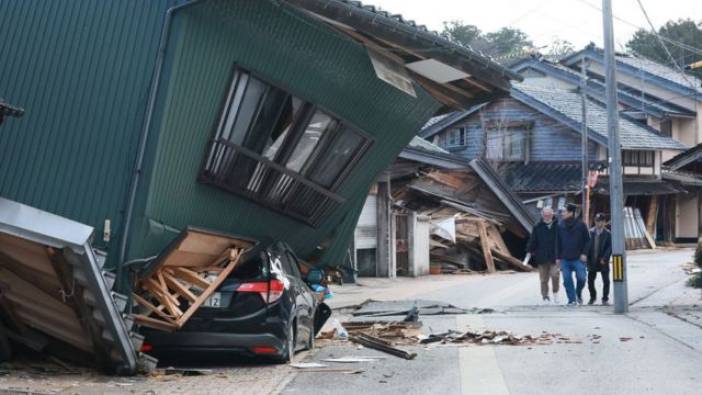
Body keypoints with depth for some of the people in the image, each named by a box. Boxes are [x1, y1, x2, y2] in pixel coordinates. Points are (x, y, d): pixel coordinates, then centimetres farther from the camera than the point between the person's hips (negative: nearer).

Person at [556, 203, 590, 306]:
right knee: (567, 280, 0)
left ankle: (579, 294, 20)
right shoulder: (560, 226, 4)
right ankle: (572, 299, 10)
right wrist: (558, 257, 6)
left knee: (581, 278, -8)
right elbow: (558, 242, 9)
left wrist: (584, 253, -7)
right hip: (565, 259, 2)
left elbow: (587, 240, 2)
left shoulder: (581, 225, -2)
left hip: (578, 258, -2)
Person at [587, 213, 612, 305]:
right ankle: (592, 297, 28)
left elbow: (609, 247, -7)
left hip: (603, 262, -2)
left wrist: (604, 258, -16)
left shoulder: (607, 234, -4)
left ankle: (605, 299, 13)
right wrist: (588, 258, -3)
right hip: (592, 261, 2)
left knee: (606, 281, 1)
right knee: (590, 280, 8)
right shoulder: (590, 232, 2)